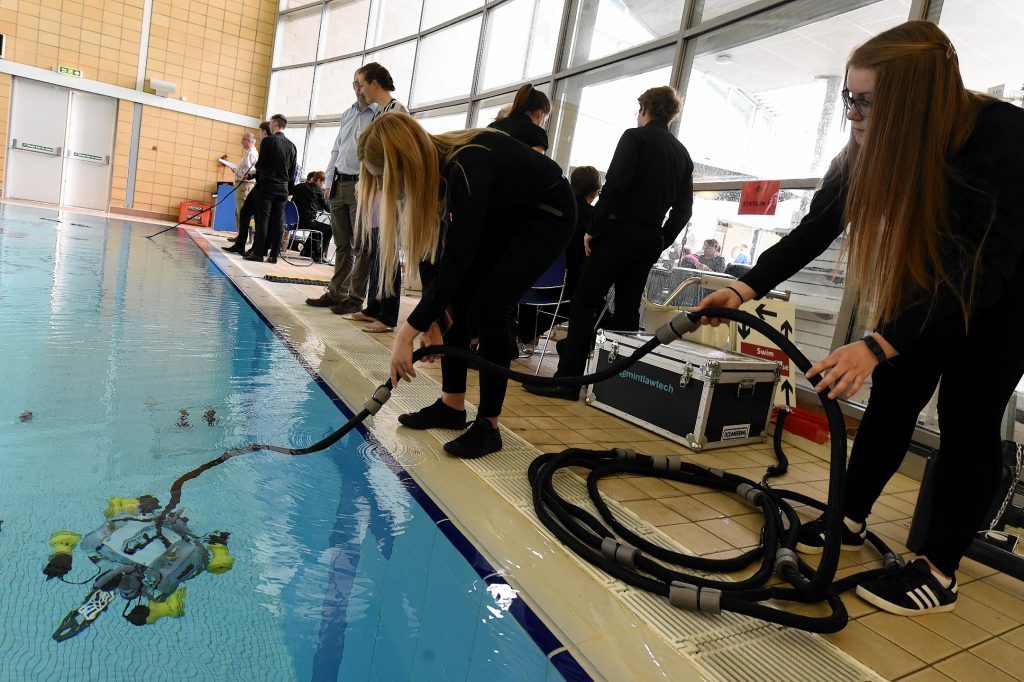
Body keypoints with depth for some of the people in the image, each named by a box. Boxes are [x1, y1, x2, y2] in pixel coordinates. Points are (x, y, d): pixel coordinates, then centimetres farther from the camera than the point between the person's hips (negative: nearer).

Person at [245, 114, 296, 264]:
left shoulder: (268, 141, -7)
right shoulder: (291, 146, 9)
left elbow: (260, 164, -7)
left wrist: (258, 175, 14)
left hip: (267, 185, -5)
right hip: (283, 188, 5)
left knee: (262, 219, -2)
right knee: (277, 222, 4)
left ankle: (258, 253, -2)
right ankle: (274, 254, 6)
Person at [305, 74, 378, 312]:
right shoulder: (347, 114, 19)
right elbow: (336, 150, 22)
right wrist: (329, 182, 14)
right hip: (340, 185, 7)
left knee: (361, 245, -3)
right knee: (342, 244, 10)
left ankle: (355, 297, 3)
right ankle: (336, 293, 17)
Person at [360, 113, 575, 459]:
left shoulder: (466, 167, -38)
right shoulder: (432, 167, -14)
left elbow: (457, 259, -41)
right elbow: (433, 248, -8)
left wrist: (408, 332, -40)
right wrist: (430, 317, -12)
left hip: (547, 213, -8)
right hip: (500, 214, 8)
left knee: (489, 303, -19)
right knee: (455, 300, -1)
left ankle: (488, 425, -7)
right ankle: (452, 406, 11)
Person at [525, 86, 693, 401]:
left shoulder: (635, 137, -2)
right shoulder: (682, 153, 18)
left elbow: (614, 186, -15)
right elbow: (684, 208, 14)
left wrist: (593, 229, -10)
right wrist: (660, 243, 17)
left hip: (620, 230, -7)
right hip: (650, 239, 7)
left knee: (584, 303, -5)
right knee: (627, 310, 10)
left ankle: (567, 380, -9)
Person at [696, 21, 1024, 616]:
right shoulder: (872, 147, -17)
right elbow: (814, 230, -14)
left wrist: (878, 346, -47)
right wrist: (748, 288, -26)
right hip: (926, 282, 5)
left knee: (969, 419, -4)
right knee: (892, 398, 5)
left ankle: (940, 571, 6)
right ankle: (851, 520, 19)